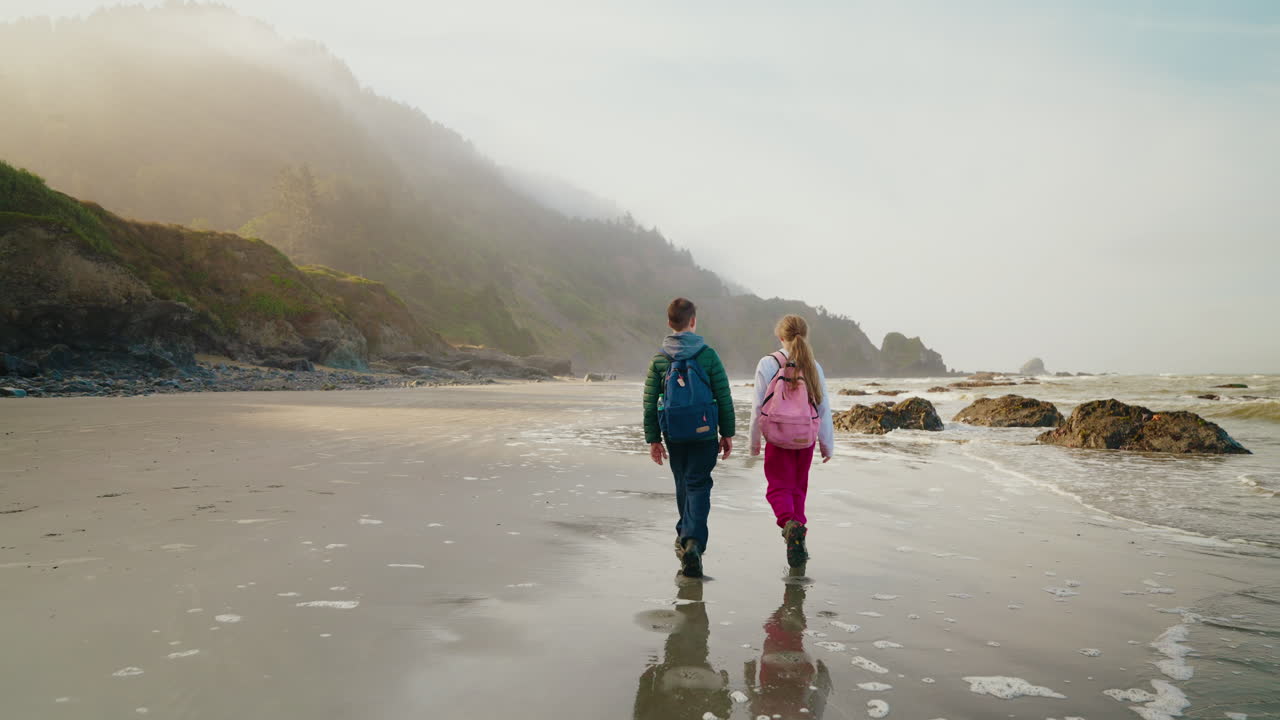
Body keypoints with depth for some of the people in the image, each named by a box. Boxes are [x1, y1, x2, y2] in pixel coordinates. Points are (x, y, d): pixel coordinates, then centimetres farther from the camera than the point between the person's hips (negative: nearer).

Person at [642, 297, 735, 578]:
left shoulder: (658, 360, 0)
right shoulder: (708, 355, -5)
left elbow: (650, 403, 0)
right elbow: (724, 398, -4)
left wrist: (653, 439, 7)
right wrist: (727, 434, 5)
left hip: (674, 435, 3)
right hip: (705, 434, -2)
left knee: (683, 483, 20)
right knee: (698, 486, 0)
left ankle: (684, 536, 33)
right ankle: (693, 541, -17)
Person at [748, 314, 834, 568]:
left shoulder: (768, 364, -7)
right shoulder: (813, 366, 1)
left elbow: (758, 405, -5)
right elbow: (824, 407, 3)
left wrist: (754, 441, 6)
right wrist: (827, 443, 12)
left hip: (778, 437, -3)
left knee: (779, 487, 1)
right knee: (799, 488, 17)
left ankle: (790, 523, -27)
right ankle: (798, 534, 19)